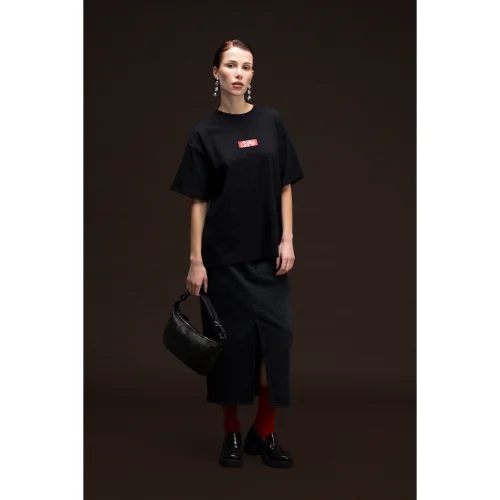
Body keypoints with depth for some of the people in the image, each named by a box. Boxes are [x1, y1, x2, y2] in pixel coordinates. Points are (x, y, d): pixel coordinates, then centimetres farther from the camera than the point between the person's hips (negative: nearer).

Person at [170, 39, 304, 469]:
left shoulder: (271, 122, 4)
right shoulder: (205, 132, -1)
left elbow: (285, 187, 6)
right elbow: (198, 201, -2)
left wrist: (287, 239, -3)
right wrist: (196, 260, -6)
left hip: (267, 255, 2)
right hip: (224, 256, -2)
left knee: (276, 338, -2)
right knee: (231, 341, 5)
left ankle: (264, 432, 12)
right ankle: (232, 433, 20)